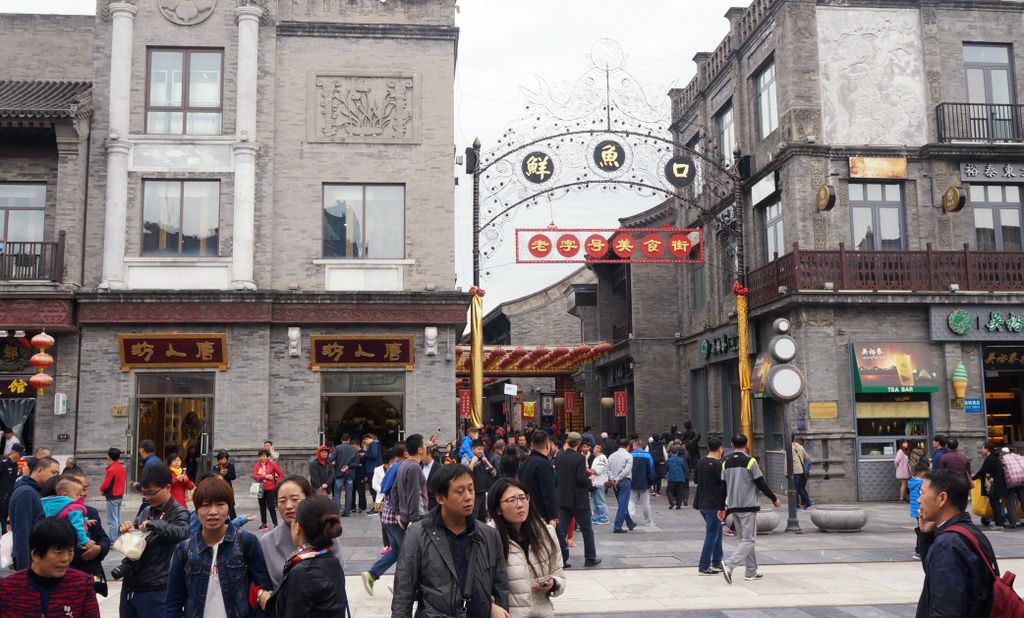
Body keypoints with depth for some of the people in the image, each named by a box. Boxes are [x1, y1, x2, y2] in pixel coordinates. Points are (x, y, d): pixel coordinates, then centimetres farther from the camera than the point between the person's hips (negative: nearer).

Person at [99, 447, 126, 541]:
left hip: (112, 498, -9)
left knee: (112, 521, -6)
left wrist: (101, 489, 4)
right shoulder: (121, 468, 7)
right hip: (120, 496, 9)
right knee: (118, 519, 15)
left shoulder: (111, 469, -18)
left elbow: (105, 485, -18)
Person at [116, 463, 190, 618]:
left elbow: (184, 532, -29)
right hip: (129, 587, 6)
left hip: (154, 591, -6)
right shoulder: (146, 511, 9)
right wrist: (125, 528, -3)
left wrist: (153, 524, -28)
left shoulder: (178, 513, -10)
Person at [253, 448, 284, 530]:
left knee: (271, 506, -7)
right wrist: (265, 476, -19)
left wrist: (277, 483, -3)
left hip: (269, 489, -3)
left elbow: (281, 474, 3)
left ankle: (275, 524, -3)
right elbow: (255, 476, -9)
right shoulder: (256, 465, 4)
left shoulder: (272, 464, -1)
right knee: (262, 507, 11)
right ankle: (264, 524, 19)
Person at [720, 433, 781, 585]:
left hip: (733, 507, 6)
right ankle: (729, 564, -22)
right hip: (748, 506, -6)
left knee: (745, 538, 15)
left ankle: (751, 572, 17)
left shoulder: (726, 462, 6)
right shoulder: (750, 461, -10)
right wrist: (774, 499, 4)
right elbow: (761, 484, -8)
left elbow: (723, 487, 9)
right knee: (748, 540, -4)